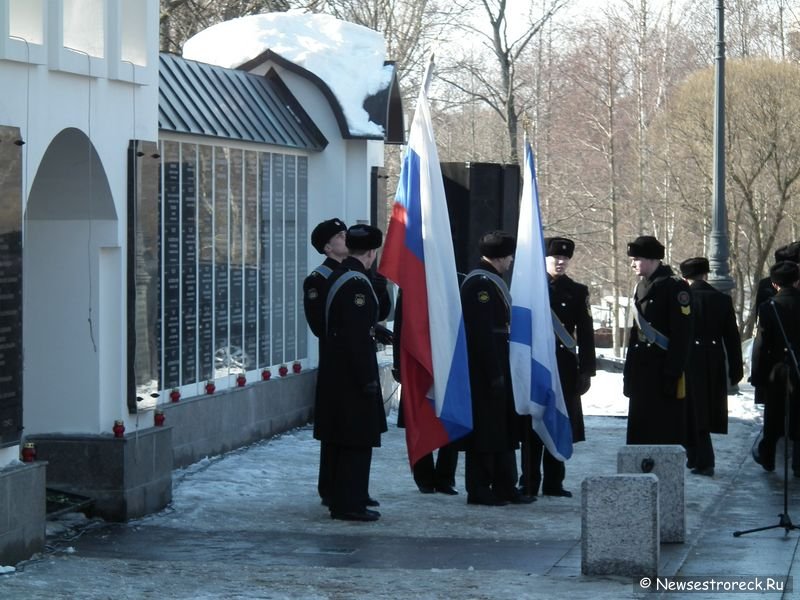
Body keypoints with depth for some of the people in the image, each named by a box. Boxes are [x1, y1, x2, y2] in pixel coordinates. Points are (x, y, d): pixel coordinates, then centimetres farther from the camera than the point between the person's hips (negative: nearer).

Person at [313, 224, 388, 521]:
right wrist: (368, 379, -20)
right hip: (353, 372, -10)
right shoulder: (357, 283, -19)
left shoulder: (336, 277, 11)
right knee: (358, 441, -3)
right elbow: (358, 337, -22)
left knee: (342, 441, 15)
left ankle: (341, 501, 22)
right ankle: (350, 504, 0)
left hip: (334, 371, 10)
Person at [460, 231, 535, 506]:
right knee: (484, 427, -4)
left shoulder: (490, 281, 17)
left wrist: (500, 369, 17)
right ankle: (479, 490, 1)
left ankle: (505, 486, 19)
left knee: (504, 426, 13)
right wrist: (495, 372, -23)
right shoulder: (480, 283, -16)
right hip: (486, 367, -11)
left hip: (496, 364, 11)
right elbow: (482, 332, -22)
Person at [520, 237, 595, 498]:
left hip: (565, 368, 2)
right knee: (532, 426, -1)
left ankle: (553, 483, 11)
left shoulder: (577, 292, 9)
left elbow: (585, 333, 6)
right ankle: (529, 483, 4)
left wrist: (586, 370, 0)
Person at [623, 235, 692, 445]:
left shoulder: (675, 287, -10)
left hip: (664, 371, -8)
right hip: (642, 374, 8)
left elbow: (681, 335, -15)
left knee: (666, 435, -5)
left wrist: (672, 374, -19)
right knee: (640, 432, 10)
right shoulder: (641, 287, 15)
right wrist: (629, 371, 15)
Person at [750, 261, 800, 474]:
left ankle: (766, 456, 28)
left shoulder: (768, 308, -11)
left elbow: (761, 345, -10)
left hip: (778, 371, 0)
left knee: (773, 418, 14)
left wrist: (757, 375, -2)